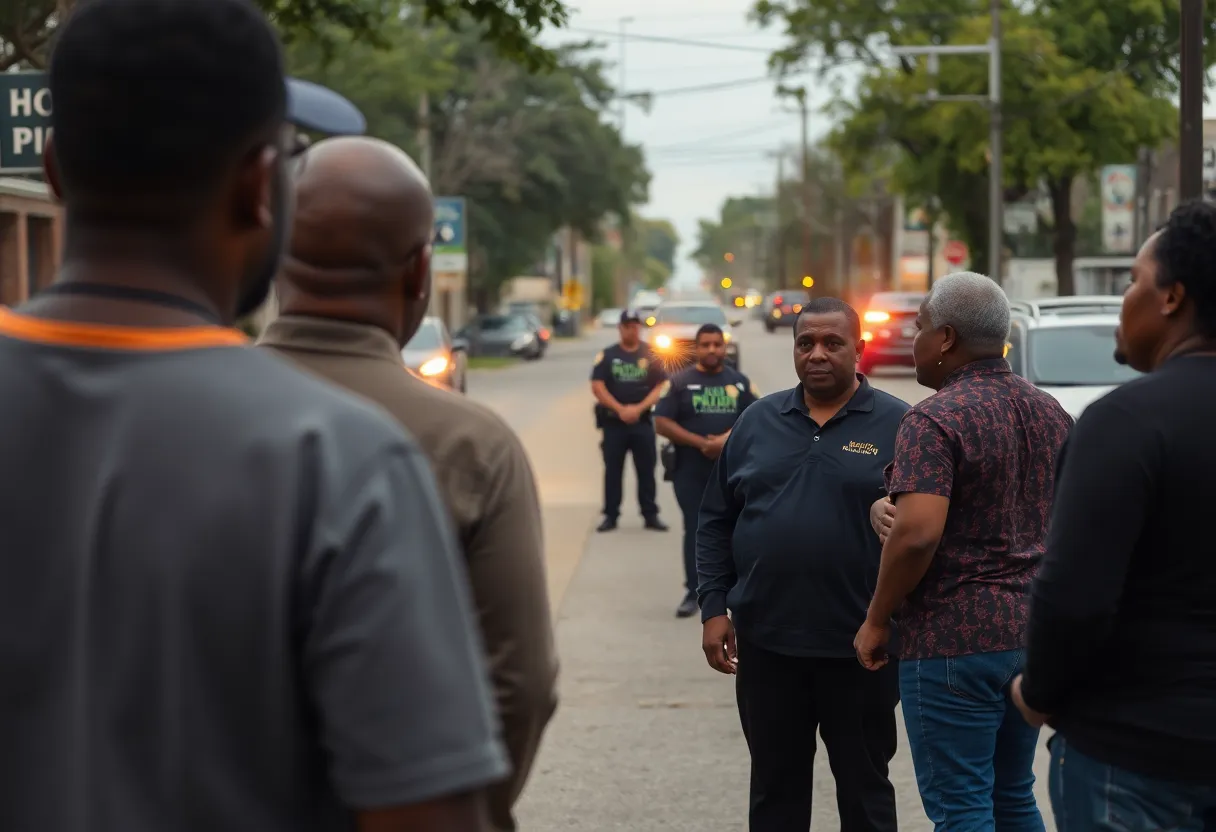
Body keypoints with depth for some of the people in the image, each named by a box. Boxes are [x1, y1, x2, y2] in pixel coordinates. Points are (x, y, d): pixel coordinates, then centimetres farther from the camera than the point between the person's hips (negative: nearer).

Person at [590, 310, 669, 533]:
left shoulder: (651, 355, 5)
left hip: (642, 421, 0)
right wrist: (620, 409, -12)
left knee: (647, 470, 2)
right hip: (613, 421, 0)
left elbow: (660, 388, 0)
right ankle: (611, 515, 9)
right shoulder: (607, 356, 5)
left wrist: (639, 408, -12)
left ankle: (650, 514, 8)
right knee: (612, 470, 3)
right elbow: (597, 387, -2)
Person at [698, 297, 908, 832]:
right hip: (765, 640, 3)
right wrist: (714, 608, 2)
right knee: (774, 785, 13)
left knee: (864, 786, 9)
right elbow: (716, 522, 10)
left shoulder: (896, 425, -4)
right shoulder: (758, 421, 7)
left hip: (860, 645, -3)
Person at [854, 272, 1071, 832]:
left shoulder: (936, 420, -15)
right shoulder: (1051, 414, 10)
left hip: (955, 638, -8)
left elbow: (918, 533, -25)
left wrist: (877, 619, -13)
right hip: (1035, 632, 8)